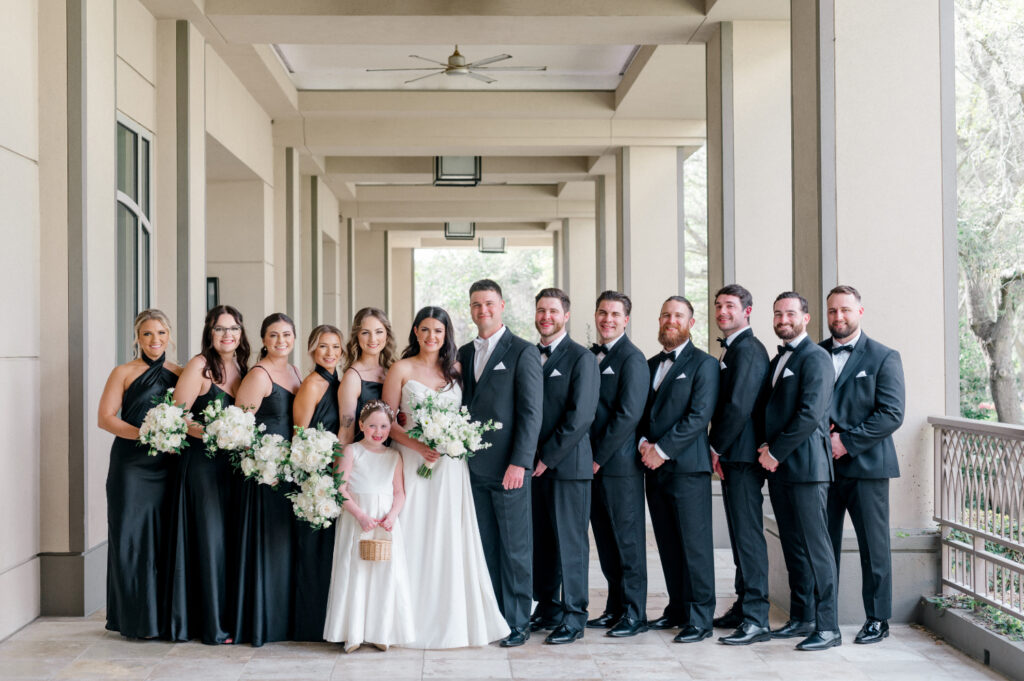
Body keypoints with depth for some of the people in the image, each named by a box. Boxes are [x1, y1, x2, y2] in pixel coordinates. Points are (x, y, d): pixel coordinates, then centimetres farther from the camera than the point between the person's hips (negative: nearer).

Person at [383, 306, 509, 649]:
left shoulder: (456, 370, 10)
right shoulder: (402, 369, 1)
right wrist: (418, 446, -15)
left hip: (451, 465, 2)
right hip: (413, 463, -2)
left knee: (451, 540, 2)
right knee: (416, 539, -1)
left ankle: (455, 618, 11)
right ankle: (417, 621, 7)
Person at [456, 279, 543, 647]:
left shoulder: (523, 352, -3)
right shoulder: (464, 354, 14)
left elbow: (531, 412, -8)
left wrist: (519, 463, -15)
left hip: (508, 467, -5)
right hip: (473, 466, 5)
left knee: (515, 547, 1)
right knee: (484, 545, 9)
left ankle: (516, 623, 10)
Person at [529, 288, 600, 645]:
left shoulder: (582, 358, -5)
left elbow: (581, 416, -12)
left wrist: (548, 457, -13)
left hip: (567, 464, -6)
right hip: (535, 465, 6)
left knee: (570, 541, -1)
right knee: (540, 541, 10)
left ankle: (573, 617, 6)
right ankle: (547, 610, 21)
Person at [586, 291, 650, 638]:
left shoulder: (632, 358, -9)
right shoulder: (590, 356, 15)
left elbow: (628, 414, -16)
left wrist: (600, 457, -13)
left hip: (620, 463, -7)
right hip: (594, 463, 8)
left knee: (628, 538, 0)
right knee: (605, 540, 12)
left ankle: (634, 614, 7)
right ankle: (615, 608, 21)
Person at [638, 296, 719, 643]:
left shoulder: (703, 363, -2)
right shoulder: (650, 365, 18)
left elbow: (699, 415, -11)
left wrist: (662, 450, -14)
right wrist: (643, 443, -2)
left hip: (687, 466, -6)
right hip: (654, 468, 6)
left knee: (694, 543, -4)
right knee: (667, 543, 10)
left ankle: (699, 617, 1)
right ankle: (677, 608, 20)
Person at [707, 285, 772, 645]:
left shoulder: (747, 350, -14)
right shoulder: (732, 349, 19)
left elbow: (739, 406, -21)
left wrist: (716, 447, -12)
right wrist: (717, 449, 13)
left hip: (742, 456, -11)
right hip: (731, 456, 11)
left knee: (748, 534, -9)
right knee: (740, 532, 15)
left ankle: (756, 620, -6)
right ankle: (744, 606, 25)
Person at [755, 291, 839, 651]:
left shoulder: (815, 358, -8)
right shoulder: (777, 360, 19)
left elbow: (810, 413, -17)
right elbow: (763, 408, 21)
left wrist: (775, 452, -13)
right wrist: (765, 447, 3)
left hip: (806, 466, -9)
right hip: (778, 466, 9)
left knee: (815, 546, -8)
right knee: (793, 546, 12)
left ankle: (827, 627, -4)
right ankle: (803, 618, 21)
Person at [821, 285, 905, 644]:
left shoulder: (884, 357, 0)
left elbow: (892, 414, -8)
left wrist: (847, 441, -14)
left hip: (865, 465, -3)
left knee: (873, 545, 3)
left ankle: (878, 619, 13)